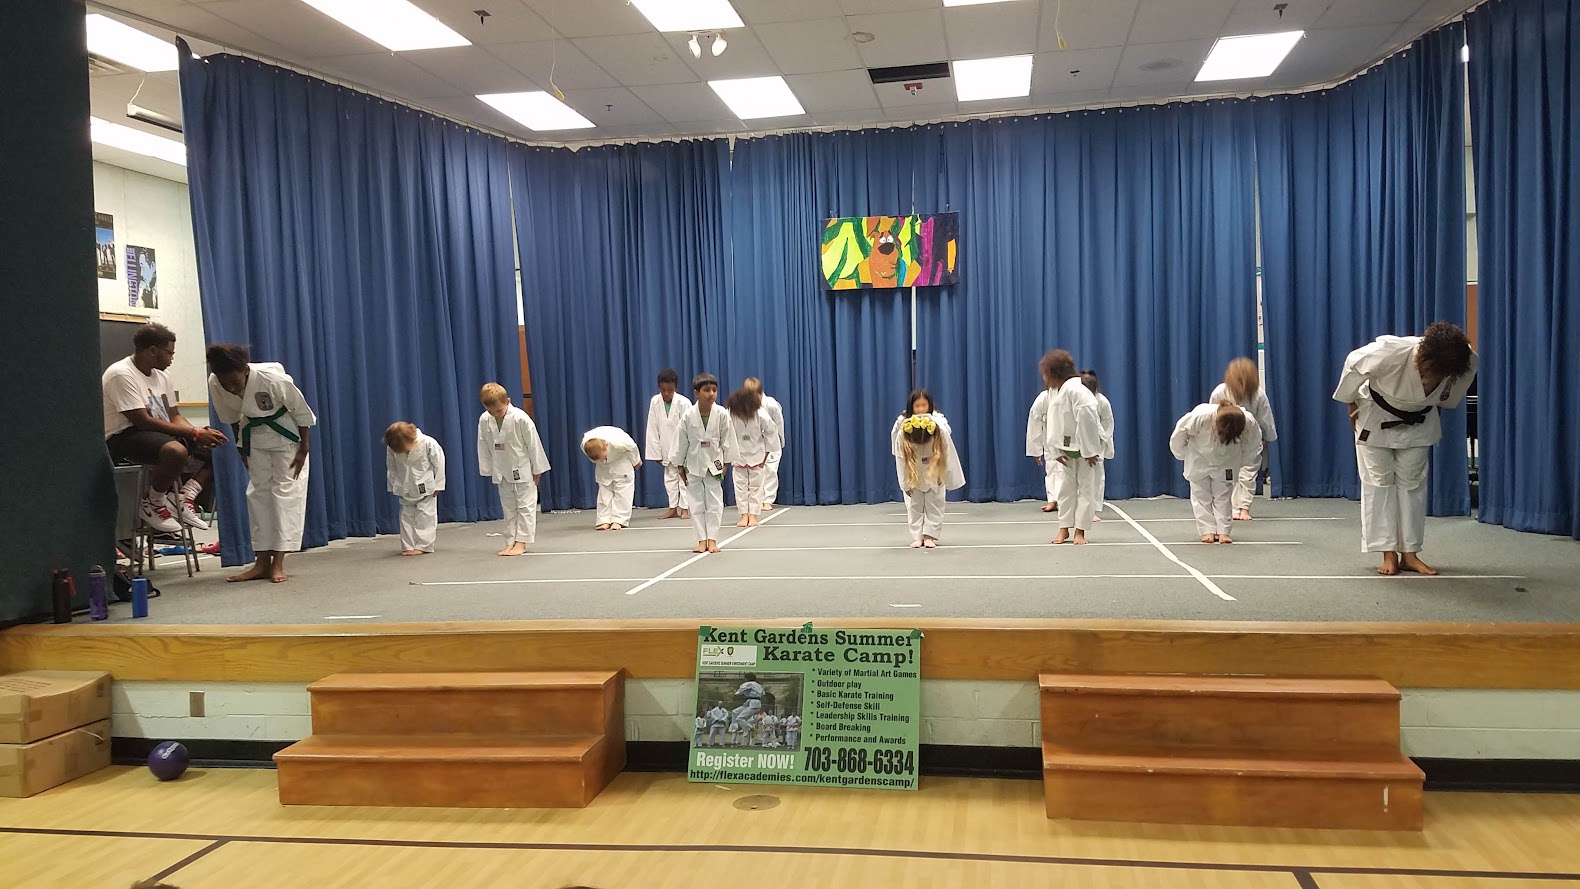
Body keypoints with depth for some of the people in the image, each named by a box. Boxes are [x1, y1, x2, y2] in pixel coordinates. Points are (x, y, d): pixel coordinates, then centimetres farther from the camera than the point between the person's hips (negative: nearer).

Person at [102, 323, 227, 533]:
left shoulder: (161, 376, 12)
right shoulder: (121, 374, -15)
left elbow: (174, 417, 12)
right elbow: (143, 421, -22)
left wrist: (198, 432, -11)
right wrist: (194, 433, -24)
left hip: (161, 435, 9)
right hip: (123, 438, -9)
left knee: (219, 449, -3)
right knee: (176, 451, -40)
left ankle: (185, 496, -10)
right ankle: (152, 505, -16)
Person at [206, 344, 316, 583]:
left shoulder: (273, 379, -34)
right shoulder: (215, 384, -20)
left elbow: (302, 411, -19)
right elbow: (231, 418, 0)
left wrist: (304, 449, -14)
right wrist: (242, 447, 5)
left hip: (287, 433, -4)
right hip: (254, 434, 5)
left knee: (287, 490, -10)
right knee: (258, 491, 4)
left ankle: (278, 563, -10)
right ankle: (263, 562, 8)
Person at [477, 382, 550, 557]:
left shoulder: (520, 418, -22)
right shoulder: (484, 421, -9)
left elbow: (533, 444, -14)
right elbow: (484, 446, 1)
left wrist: (537, 469, -8)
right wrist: (488, 470, 5)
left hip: (523, 469, -4)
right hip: (502, 471, 5)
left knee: (525, 506, -1)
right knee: (509, 508, 12)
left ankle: (521, 542, 3)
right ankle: (511, 541, 18)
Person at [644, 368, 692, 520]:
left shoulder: (683, 402, -20)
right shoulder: (655, 402, -9)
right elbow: (653, 430, -4)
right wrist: (656, 452, -3)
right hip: (667, 449, 4)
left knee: (684, 477, -2)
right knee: (670, 478, 12)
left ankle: (684, 508, 4)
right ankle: (673, 508, 20)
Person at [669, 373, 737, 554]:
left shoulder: (721, 415, -13)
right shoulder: (688, 416, -14)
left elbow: (727, 440, -3)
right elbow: (681, 441, -4)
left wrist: (726, 463, 0)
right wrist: (680, 466, 1)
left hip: (714, 464, 0)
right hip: (694, 465, 0)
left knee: (714, 503, 2)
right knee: (697, 503, 6)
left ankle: (712, 539, 9)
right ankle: (702, 540, 13)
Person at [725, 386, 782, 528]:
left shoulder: (761, 415, -23)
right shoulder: (730, 415, -22)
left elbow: (771, 432, -9)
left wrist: (766, 454, -7)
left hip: (757, 456, 0)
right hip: (738, 456, 1)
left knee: (756, 486, 3)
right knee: (740, 486, 2)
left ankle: (753, 515, 9)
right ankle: (744, 515, 8)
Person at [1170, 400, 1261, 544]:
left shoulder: (1249, 424, -34)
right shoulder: (1199, 417, -40)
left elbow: (1254, 444, -9)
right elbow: (1178, 435, -20)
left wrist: (1239, 460, -2)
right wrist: (1182, 454, -5)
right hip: (1199, 460, 0)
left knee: (1223, 495, 4)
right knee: (1201, 494, 2)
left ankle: (1223, 531, 9)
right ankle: (1208, 530, 8)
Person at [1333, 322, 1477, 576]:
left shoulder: (1467, 364, -29)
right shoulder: (1390, 352, -40)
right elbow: (1353, 365, -19)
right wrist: (1352, 405, -7)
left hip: (1418, 423, 3)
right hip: (1377, 418, -3)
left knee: (1412, 483, 6)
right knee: (1378, 481, -2)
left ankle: (1409, 554, 12)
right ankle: (1389, 554, 3)